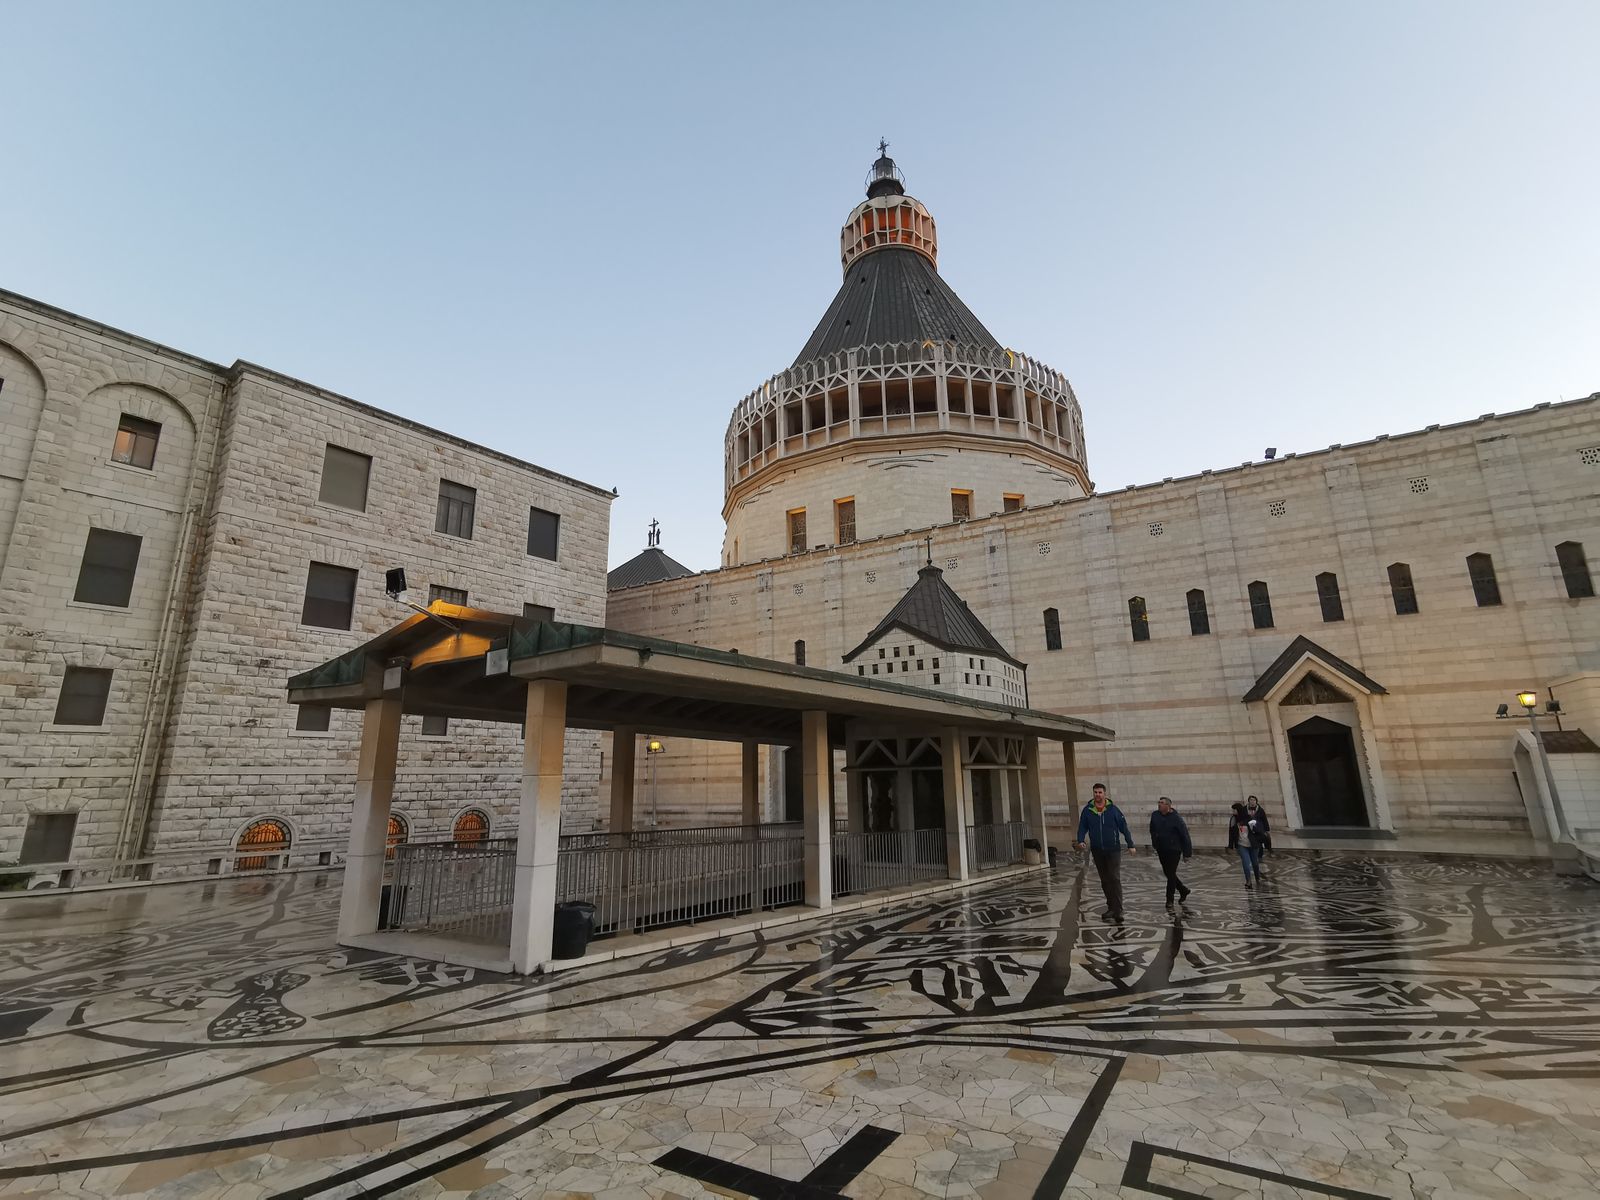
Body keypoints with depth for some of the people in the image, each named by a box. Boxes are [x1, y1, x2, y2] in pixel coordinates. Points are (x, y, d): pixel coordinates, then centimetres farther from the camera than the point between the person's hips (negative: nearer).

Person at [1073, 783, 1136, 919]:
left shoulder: (1113, 809, -6)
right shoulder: (1087, 810, 0)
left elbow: (1124, 827, -1)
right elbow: (1082, 827, 4)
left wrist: (1130, 845, -1)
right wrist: (1080, 841, -12)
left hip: (1113, 850, -3)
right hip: (1097, 851, 3)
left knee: (1115, 879, -9)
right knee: (1105, 881, 12)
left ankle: (1118, 910, -8)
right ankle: (1111, 907, 22)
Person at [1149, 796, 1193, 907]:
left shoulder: (1176, 818, -15)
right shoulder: (1155, 815, -1)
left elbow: (1185, 835, -12)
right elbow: (1152, 831, 16)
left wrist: (1187, 853, -10)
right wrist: (1155, 845, 16)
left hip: (1174, 850, -6)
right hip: (1161, 850, 6)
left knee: (1171, 875, -2)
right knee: (1167, 873, 14)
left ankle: (1169, 900, 9)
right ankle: (1183, 891, 36)